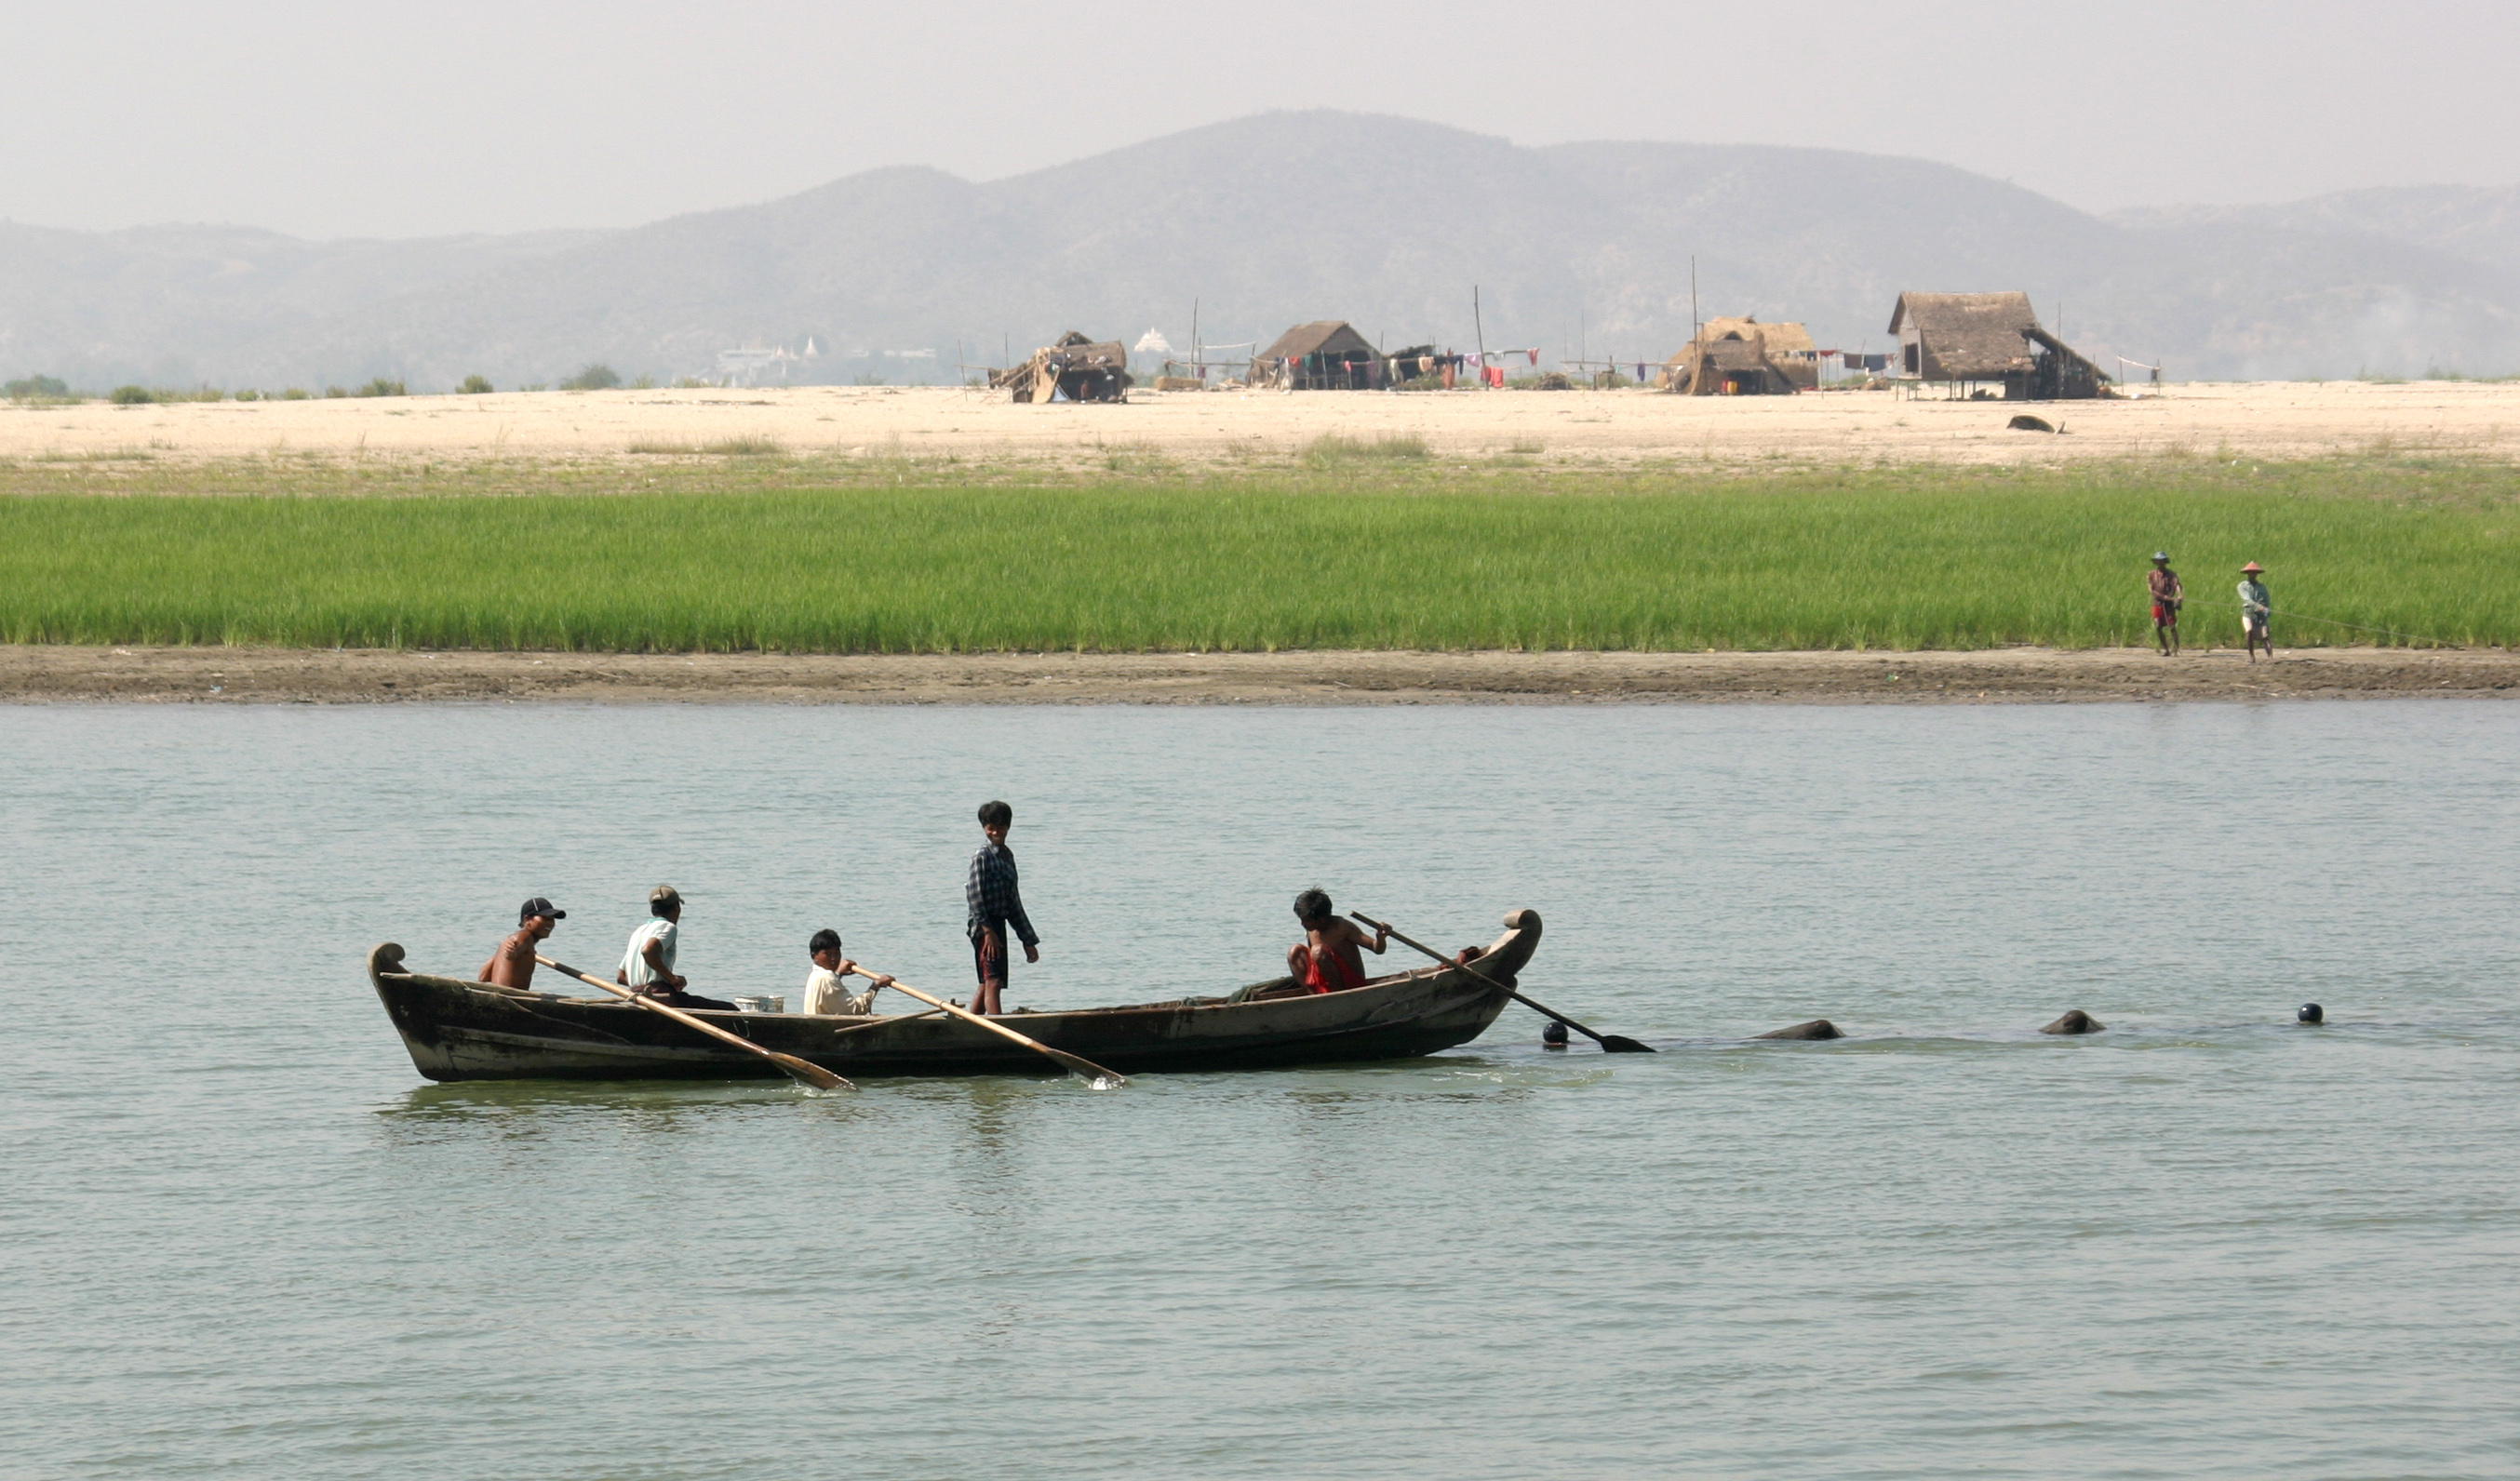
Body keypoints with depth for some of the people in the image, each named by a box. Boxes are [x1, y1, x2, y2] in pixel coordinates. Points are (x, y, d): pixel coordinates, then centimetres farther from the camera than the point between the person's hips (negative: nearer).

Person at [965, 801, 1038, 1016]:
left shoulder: (1007, 856, 17)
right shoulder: (982, 857, -7)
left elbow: (1013, 902, 22)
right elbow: (974, 895, -15)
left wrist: (1028, 941, 23)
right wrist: (987, 931, -22)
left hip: (997, 925, 9)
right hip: (983, 927, -9)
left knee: (986, 984, 12)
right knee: (993, 982, -17)